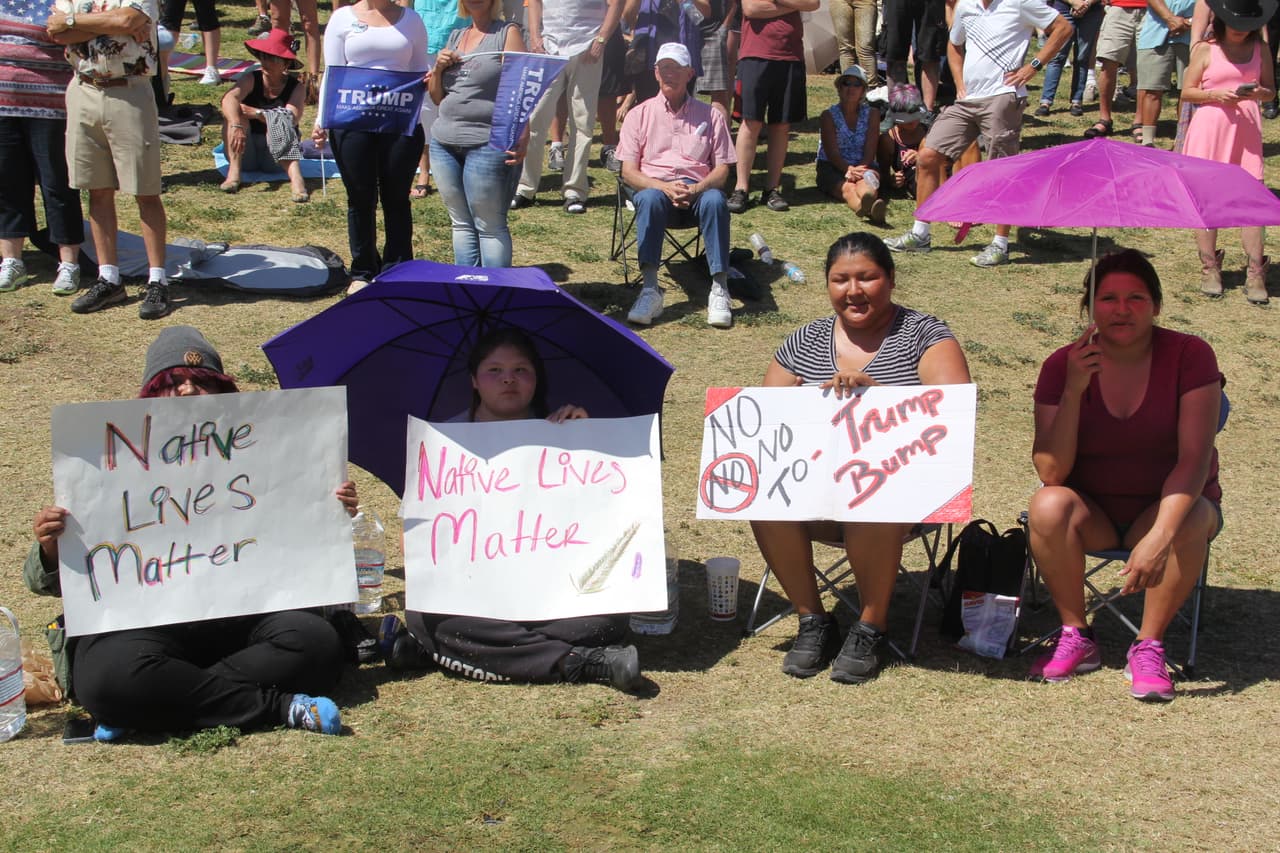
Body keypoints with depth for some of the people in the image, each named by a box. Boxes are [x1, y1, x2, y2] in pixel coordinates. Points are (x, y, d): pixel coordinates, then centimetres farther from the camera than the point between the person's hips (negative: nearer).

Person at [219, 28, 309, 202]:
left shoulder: (295, 88, -5)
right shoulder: (251, 80, -4)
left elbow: (292, 120, -24)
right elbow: (229, 98, -25)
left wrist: (257, 113, -27)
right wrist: (237, 126, -44)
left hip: (274, 154, -2)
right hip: (245, 154, 2)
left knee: (281, 121, -29)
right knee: (234, 111, -20)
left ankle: (295, 176, -50)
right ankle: (234, 170, -33)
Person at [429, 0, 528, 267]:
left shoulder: (507, 33, 0)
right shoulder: (455, 37, 17)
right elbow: (436, 97, 20)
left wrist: (522, 137, -21)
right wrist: (439, 68, 0)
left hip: (487, 143, -6)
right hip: (444, 143, 6)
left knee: (489, 225, -2)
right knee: (461, 223, 12)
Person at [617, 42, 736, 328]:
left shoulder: (710, 115, 14)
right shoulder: (639, 115, 13)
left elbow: (722, 170, 7)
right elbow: (629, 172, 4)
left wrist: (695, 190, -16)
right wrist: (664, 187, -16)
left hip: (698, 187, 0)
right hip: (654, 185, 0)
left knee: (715, 200, -35)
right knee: (650, 199, -37)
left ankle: (720, 288, -38)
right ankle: (650, 289, -43)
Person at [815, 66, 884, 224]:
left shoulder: (872, 113, 9)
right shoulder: (829, 115, 3)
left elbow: (870, 151, -2)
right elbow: (832, 153, -8)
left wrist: (859, 170, -23)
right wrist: (849, 169, -28)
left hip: (863, 166, 2)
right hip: (832, 169, -2)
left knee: (865, 181, -36)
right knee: (847, 188, -36)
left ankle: (868, 202, -75)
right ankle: (865, 207, -74)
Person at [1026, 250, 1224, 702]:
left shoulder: (1190, 356, -14)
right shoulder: (1063, 366, -10)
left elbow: (1195, 458, -22)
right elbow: (1051, 472, -17)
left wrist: (1159, 535, -37)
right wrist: (1073, 390, -29)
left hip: (1169, 502, -1)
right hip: (1093, 510, 1)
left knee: (1191, 522, -34)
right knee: (1048, 506, -30)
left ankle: (1148, 647, -16)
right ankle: (1076, 636, -12)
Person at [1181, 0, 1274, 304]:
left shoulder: (1260, 49, 8)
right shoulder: (1205, 49, 1)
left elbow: (1271, 90, 11)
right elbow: (1187, 92, 1)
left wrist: (1259, 93, -12)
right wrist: (1215, 94, -16)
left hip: (1247, 130, 2)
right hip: (1210, 129, -1)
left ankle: (1255, 273, -3)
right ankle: (1209, 269, 12)